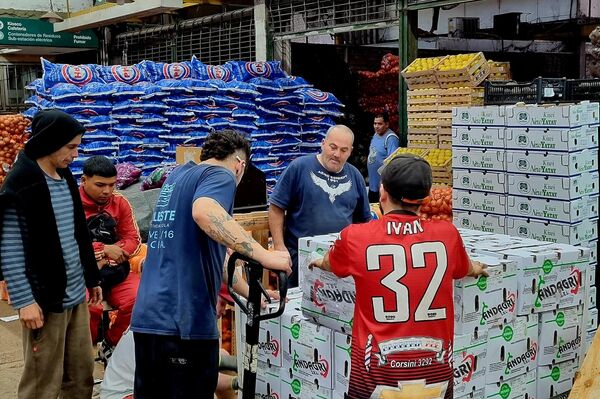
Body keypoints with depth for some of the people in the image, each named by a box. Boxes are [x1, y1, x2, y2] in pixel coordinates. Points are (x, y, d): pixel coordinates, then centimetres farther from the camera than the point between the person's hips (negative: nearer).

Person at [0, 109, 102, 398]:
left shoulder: (66, 178, 11)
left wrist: (92, 278, 20)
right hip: (44, 300, -7)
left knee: (81, 376, 13)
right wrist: (24, 300, -18)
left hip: (75, 297, 8)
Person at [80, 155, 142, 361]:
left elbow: (133, 239, 6)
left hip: (116, 269, 4)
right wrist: (103, 249, -20)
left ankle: (110, 345, 6)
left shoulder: (120, 202, 8)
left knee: (138, 300, -23)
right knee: (90, 308, -34)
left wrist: (115, 252, -15)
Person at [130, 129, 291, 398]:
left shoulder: (177, 175, 21)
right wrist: (263, 255, -29)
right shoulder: (220, 175, -4)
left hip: (146, 316, 8)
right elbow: (204, 212, -30)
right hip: (184, 318, -8)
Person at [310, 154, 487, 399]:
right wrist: (476, 268, 45)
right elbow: (464, 270, 21)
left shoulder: (355, 238, -8)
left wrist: (319, 262, 41)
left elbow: (329, 264, 16)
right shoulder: (447, 235, -3)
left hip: (378, 374, -1)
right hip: (435, 371, 2)